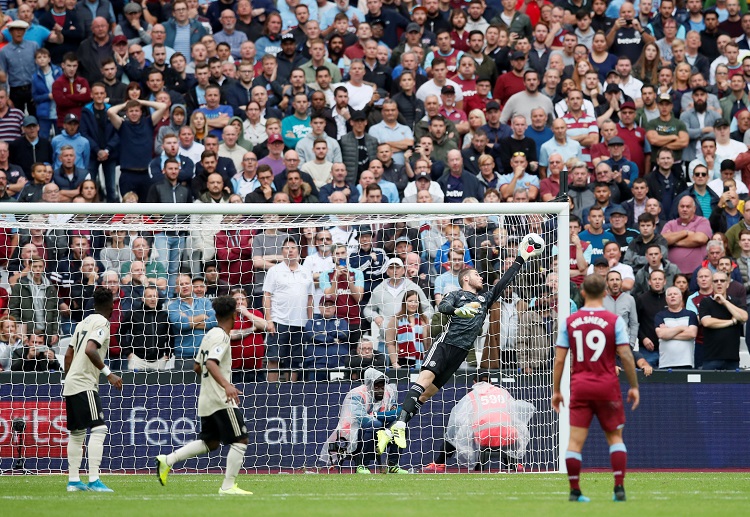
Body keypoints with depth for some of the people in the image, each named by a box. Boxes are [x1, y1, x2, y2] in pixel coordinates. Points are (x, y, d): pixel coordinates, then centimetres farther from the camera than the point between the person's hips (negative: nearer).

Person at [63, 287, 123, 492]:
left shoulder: (84, 322, 17)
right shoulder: (102, 323, -9)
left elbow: (68, 354, 19)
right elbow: (90, 350, -24)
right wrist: (108, 373, -23)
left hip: (71, 383, 10)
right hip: (84, 385, -10)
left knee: (77, 433, 14)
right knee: (98, 429, -14)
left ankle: (73, 481, 16)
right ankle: (93, 481, -22)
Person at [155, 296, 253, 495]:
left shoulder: (210, 335, 15)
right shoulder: (221, 336, -13)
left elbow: (197, 367, 23)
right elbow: (211, 363, -28)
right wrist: (226, 385, -43)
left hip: (206, 400, 9)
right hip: (221, 400, -9)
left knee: (210, 442, 18)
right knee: (240, 441, -4)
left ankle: (167, 460, 10)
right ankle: (228, 486, -6)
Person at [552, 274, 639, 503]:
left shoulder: (570, 321, 2)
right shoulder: (614, 321, -4)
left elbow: (559, 359, 2)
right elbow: (626, 356, -8)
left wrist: (556, 390, 10)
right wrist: (634, 386, 2)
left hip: (579, 385, 1)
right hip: (607, 385, -1)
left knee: (575, 440, 2)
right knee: (615, 437, 10)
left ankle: (574, 490, 3)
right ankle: (619, 488, 2)